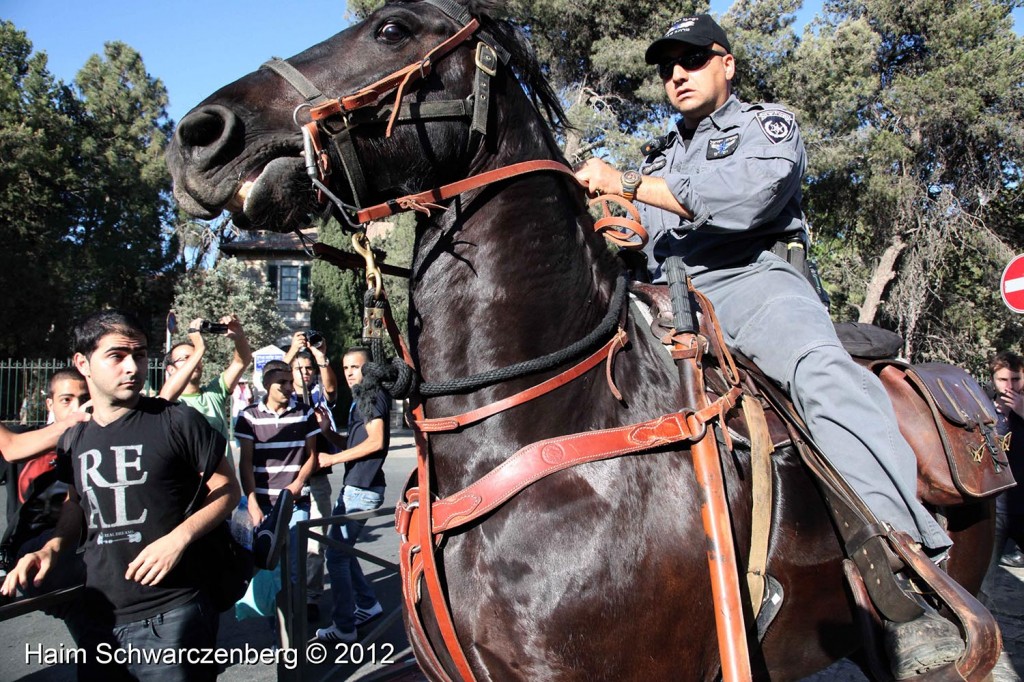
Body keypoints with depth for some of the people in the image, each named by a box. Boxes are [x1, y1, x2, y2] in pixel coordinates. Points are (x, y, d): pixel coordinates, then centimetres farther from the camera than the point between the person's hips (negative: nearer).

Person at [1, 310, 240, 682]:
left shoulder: (177, 422, -8)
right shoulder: (73, 441, 8)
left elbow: (226, 489, -3)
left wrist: (179, 538, -16)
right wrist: (50, 550, 6)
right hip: (100, 623, 5)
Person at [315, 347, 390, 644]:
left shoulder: (372, 394, -10)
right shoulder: (360, 398, 20)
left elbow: (376, 441, -19)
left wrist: (333, 459, -15)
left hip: (362, 487, -10)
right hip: (355, 485, 10)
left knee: (336, 553, -5)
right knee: (339, 548, 16)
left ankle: (343, 627, 3)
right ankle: (368, 605, 26)